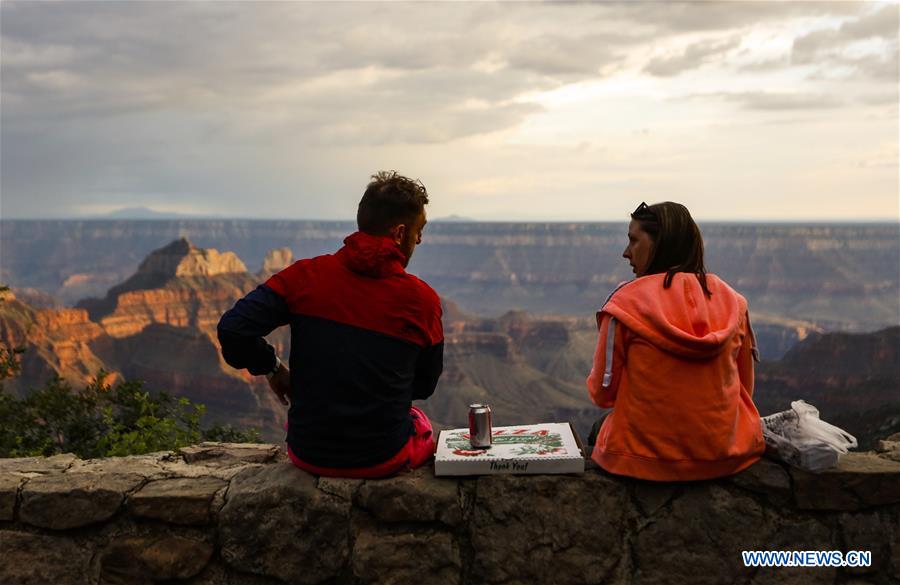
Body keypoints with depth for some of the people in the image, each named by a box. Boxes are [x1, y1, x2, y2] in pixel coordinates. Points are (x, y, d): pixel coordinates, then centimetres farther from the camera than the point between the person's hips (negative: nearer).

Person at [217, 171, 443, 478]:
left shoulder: (306, 276, -10)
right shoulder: (423, 300, -11)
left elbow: (232, 329, -18)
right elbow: (424, 386, 2)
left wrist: (272, 368, 1)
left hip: (309, 454, 1)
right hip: (384, 460, -1)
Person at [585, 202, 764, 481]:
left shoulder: (627, 301, -13)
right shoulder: (730, 300, 0)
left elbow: (602, 393, -7)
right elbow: (744, 386, 7)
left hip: (647, 458, -4)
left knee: (598, 429, 27)